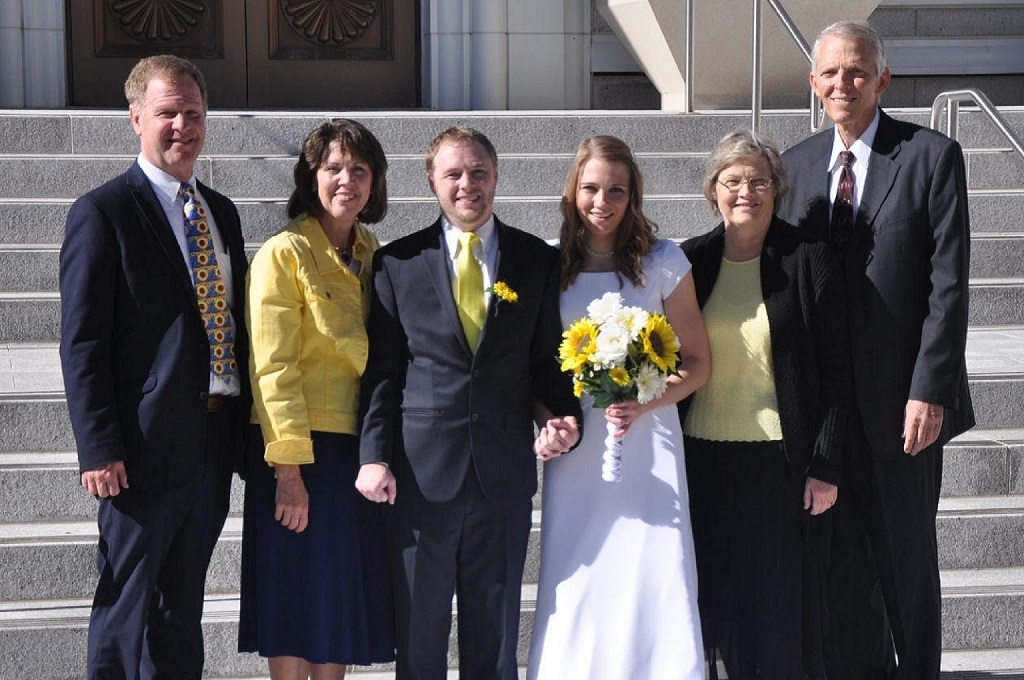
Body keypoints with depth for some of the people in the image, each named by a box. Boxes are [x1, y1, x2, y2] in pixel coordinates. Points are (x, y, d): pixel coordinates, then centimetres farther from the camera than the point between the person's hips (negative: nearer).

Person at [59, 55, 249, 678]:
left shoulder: (222, 213, 15)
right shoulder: (104, 213, -6)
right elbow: (83, 342, -11)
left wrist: (245, 428, 13)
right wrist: (99, 449, -17)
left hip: (216, 438, 7)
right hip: (147, 446, -6)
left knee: (181, 611, 14)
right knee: (129, 610, 1)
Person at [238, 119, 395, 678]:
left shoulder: (371, 255, 12)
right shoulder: (283, 253, -8)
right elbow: (272, 368, -14)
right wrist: (288, 470, -19)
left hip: (359, 452, 6)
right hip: (303, 453, -6)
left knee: (342, 600, 11)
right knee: (298, 597, 0)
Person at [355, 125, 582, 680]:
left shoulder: (538, 260, 6)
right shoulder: (398, 263, 3)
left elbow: (548, 361, 10)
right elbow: (380, 370, 2)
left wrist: (566, 417, -8)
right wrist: (374, 456, -6)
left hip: (504, 476, 1)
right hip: (420, 475, -1)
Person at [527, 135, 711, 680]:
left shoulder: (663, 262, 1)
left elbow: (697, 363, 5)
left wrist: (643, 405, -12)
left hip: (648, 444, -1)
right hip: (575, 450, 1)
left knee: (655, 586, -6)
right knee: (576, 590, -2)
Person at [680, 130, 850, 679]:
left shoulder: (809, 260, -3)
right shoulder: (690, 261, 6)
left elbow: (834, 369, -4)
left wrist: (825, 467, -8)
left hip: (781, 463, -3)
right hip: (705, 461, 3)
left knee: (785, 607, 3)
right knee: (723, 602, 8)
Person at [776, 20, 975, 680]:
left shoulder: (932, 156, -6)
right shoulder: (797, 163, 8)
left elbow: (948, 284, -10)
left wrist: (929, 390, -16)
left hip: (902, 396, -4)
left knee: (908, 558, 7)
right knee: (840, 558, 9)